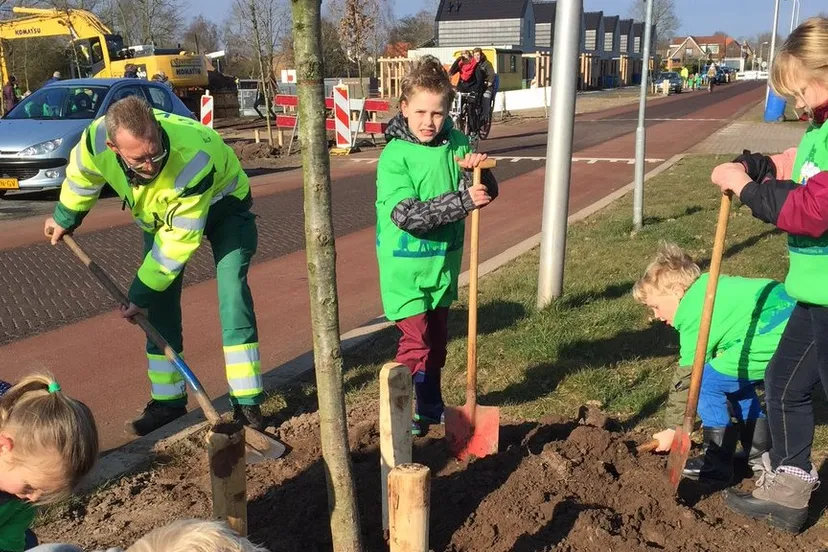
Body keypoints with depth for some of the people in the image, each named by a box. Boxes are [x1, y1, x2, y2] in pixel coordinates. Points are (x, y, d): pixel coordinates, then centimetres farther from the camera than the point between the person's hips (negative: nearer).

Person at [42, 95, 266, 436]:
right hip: (161, 213, 5)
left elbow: (180, 238, -34)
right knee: (160, 302, 0)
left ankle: (247, 403, -17)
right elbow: (81, 176, -3)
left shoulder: (193, 161, -44)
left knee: (232, 287, -22)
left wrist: (142, 293, -26)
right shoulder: (97, 140, -29)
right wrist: (64, 219, 13)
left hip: (220, 204, -5)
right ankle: (168, 400, 13)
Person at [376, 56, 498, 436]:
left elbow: (487, 192, -1)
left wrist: (477, 169, -23)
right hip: (406, 265, -5)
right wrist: (461, 200, -34)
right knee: (416, 341, -4)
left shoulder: (457, 143, -3)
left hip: (443, 261, 5)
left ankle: (430, 407, 37)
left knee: (437, 339, 18)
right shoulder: (394, 156, -17)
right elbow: (407, 215, -27)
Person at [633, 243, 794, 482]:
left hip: (775, 340, -10)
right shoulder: (706, 285, 18)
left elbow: (686, 377, -1)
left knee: (707, 382, -1)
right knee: (734, 380, 25)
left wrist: (672, 429, 9)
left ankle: (717, 464, 7)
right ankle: (759, 452, 29)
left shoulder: (695, 317, -6)